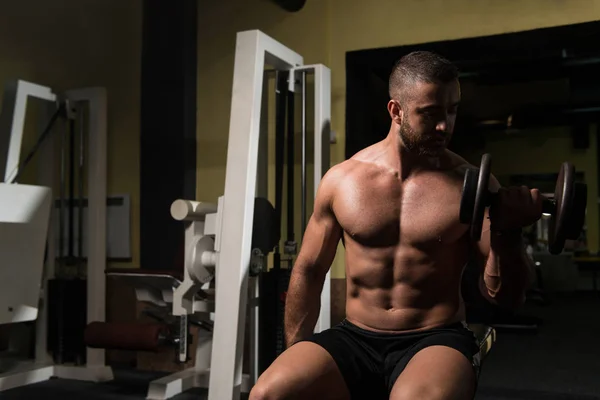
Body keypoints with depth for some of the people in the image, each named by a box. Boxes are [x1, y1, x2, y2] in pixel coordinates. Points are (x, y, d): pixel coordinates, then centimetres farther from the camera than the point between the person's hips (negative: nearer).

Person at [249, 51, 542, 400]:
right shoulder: (341, 180, 1)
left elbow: (506, 297, -1)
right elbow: (309, 271, 10)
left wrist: (507, 232, -20)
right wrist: (295, 355, 12)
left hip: (436, 341, -1)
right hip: (355, 339, 2)